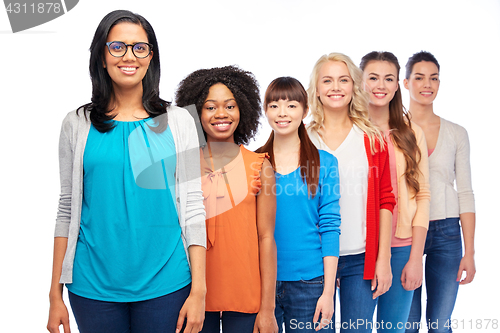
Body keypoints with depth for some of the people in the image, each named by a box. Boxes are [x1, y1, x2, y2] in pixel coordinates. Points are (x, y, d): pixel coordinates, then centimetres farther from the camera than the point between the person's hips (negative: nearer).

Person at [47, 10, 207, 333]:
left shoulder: (177, 121, 2)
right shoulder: (78, 124, 3)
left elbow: (193, 206, 0)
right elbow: (67, 209, 6)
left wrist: (199, 291, -5)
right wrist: (56, 294, 3)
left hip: (165, 285, 0)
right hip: (94, 286, 1)